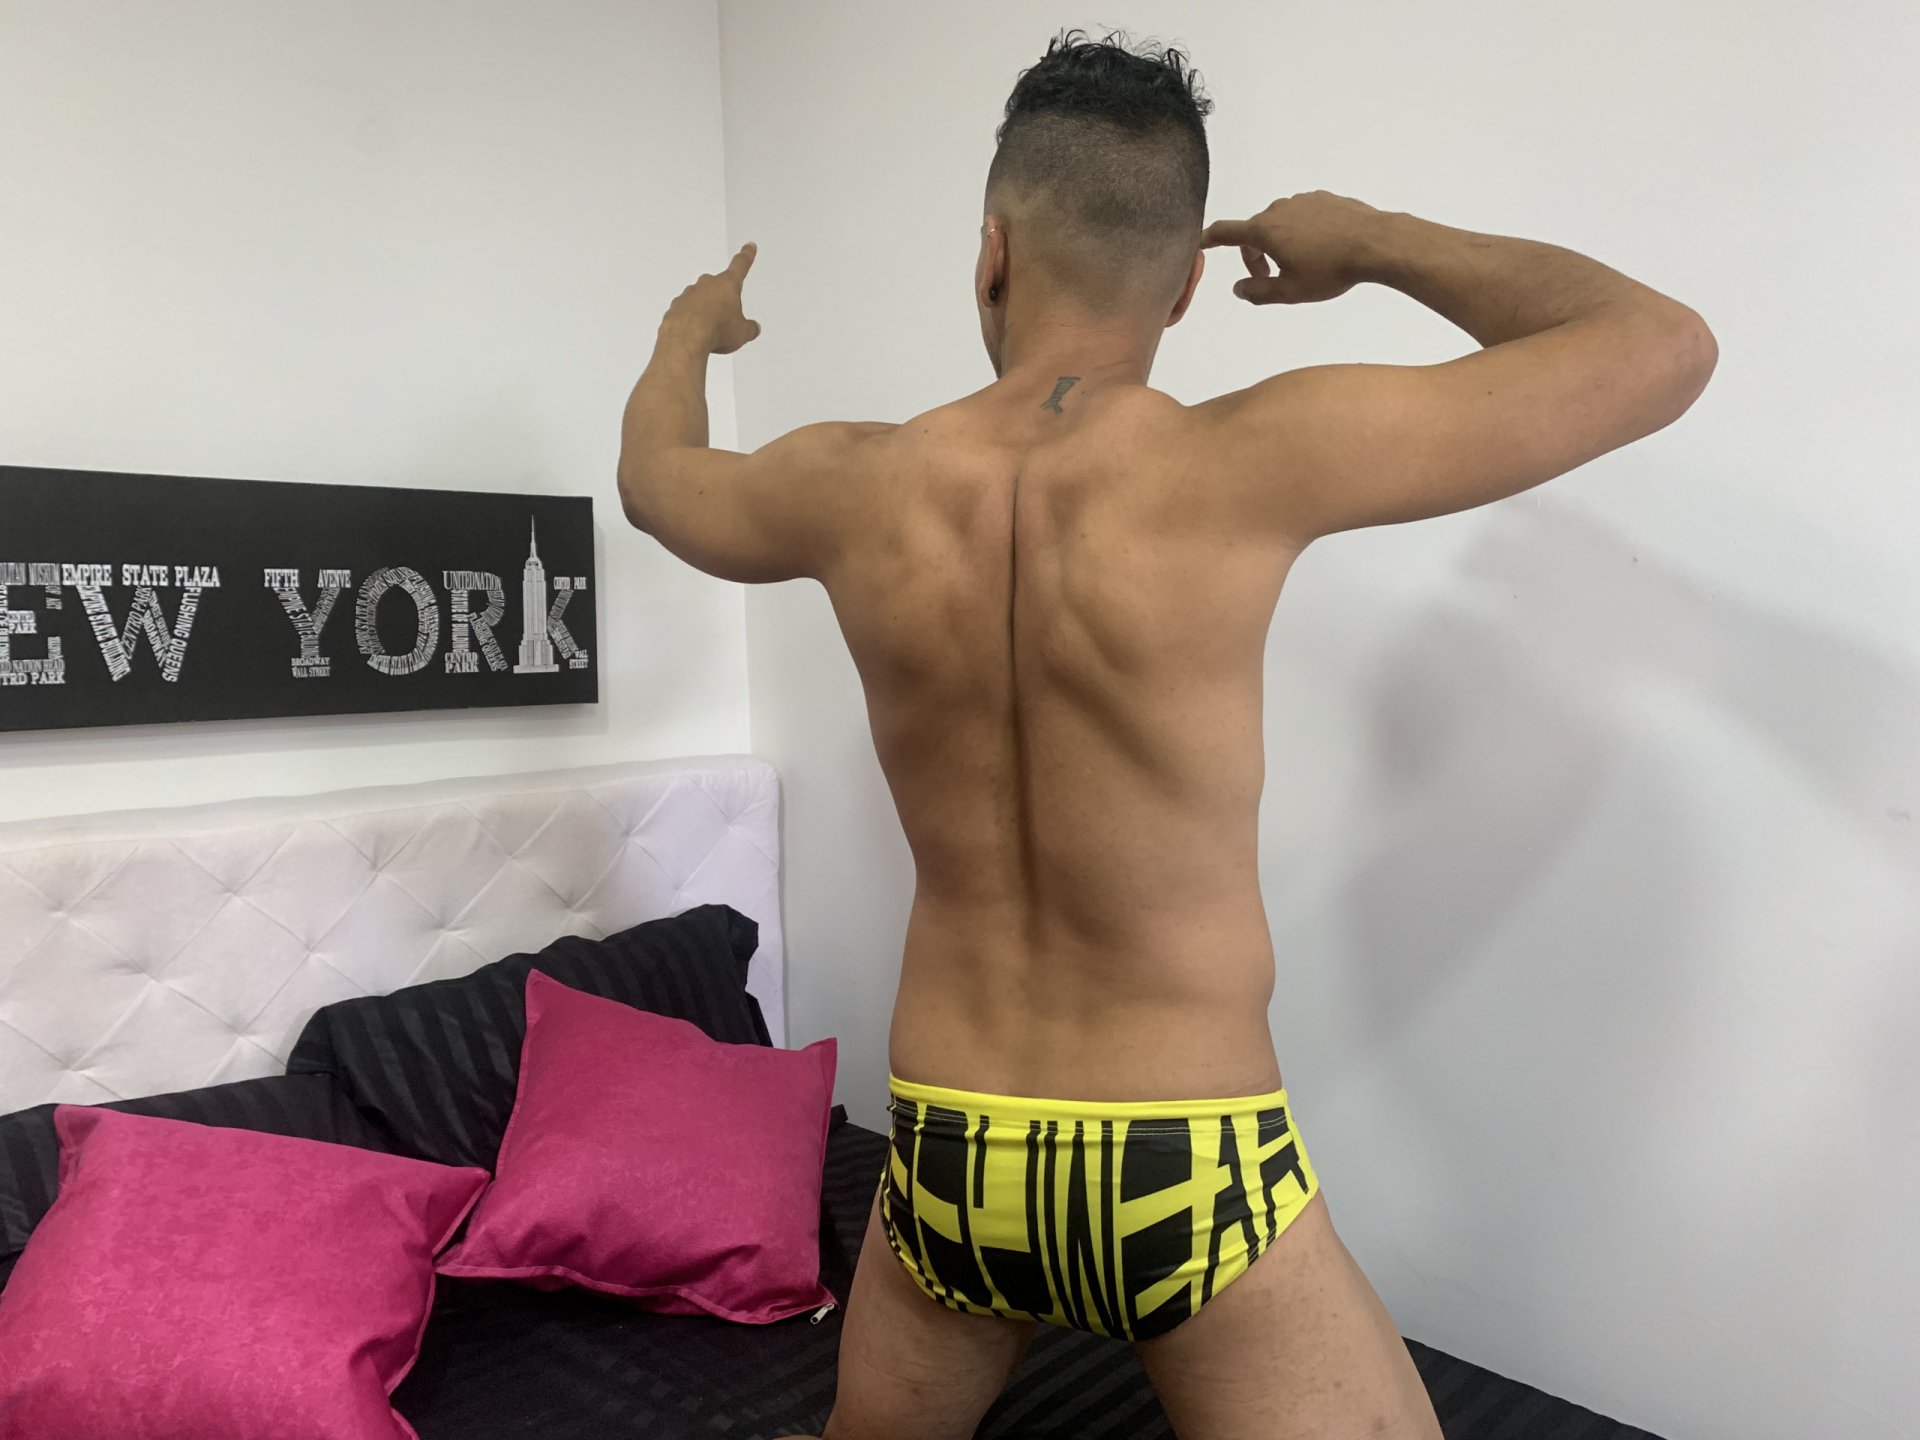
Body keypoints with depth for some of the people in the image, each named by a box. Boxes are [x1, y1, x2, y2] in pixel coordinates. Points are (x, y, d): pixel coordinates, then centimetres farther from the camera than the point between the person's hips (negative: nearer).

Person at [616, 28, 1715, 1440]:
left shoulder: (858, 488, -7)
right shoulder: (1246, 466, -17)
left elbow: (656, 474, 17)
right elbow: (1665, 344, -6)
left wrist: (690, 330, 38)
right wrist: (1374, 242, 7)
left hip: (947, 1165, 4)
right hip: (1192, 1180, -3)